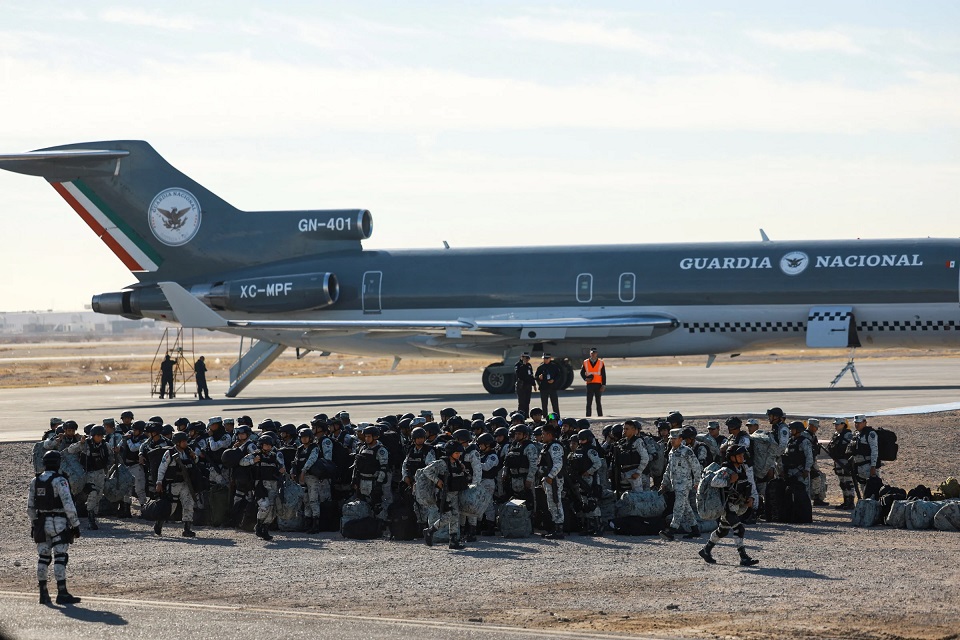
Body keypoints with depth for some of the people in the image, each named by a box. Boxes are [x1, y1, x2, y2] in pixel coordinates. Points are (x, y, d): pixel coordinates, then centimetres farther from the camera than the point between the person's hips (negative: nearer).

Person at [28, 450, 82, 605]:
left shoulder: (35, 482, 7)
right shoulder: (59, 481, -13)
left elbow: (30, 507, 12)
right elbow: (68, 505, -17)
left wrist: (34, 525, 21)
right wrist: (75, 524, -11)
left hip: (41, 523, 6)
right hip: (58, 523, -6)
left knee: (43, 557, 12)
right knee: (60, 557, -5)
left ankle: (43, 593, 15)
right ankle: (62, 593, -9)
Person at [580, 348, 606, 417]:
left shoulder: (601, 363, 4)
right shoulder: (586, 362, 6)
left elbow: (603, 375, 3)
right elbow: (582, 373, 12)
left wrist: (603, 385, -3)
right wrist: (586, 378, -8)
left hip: (598, 384, -1)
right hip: (589, 384, 1)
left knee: (598, 402, 3)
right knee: (589, 402, -1)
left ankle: (600, 416, 6)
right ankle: (588, 416, 1)